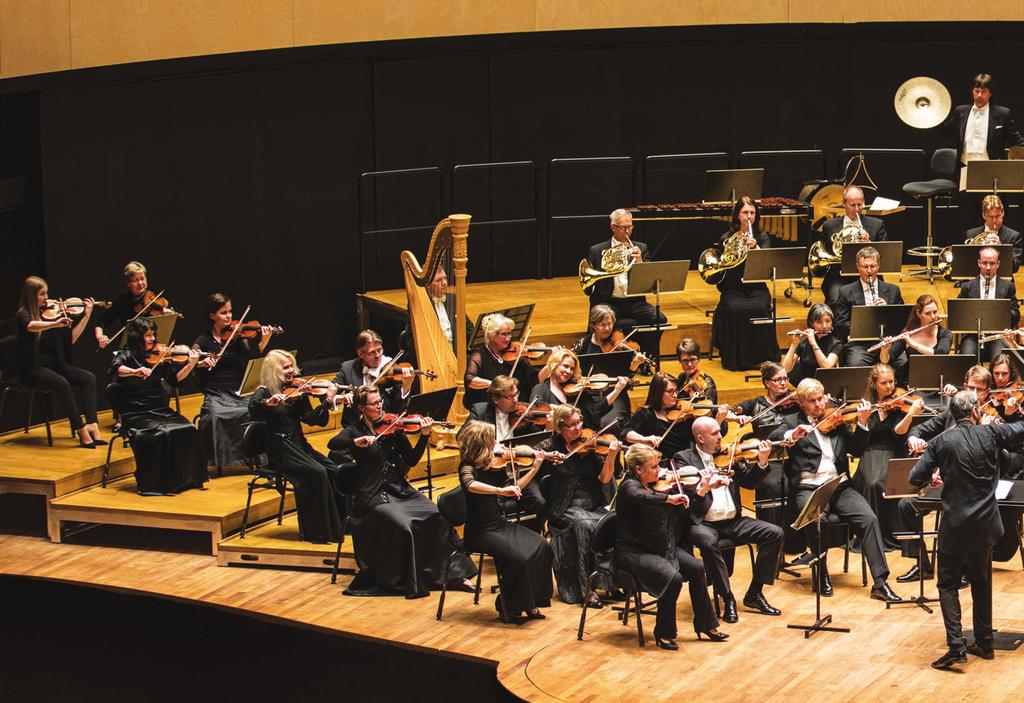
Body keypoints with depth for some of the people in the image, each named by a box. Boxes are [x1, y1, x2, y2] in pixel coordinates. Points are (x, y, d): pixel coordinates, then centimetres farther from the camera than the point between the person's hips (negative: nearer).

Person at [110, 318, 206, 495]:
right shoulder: (126, 356, -3)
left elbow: (175, 380, 9)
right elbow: (116, 369, -25)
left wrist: (190, 365, -7)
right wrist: (135, 371, -45)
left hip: (160, 411, 5)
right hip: (136, 414, -5)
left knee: (189, 430, -19)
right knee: (161, 434, -30)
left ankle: (187, 478, -8)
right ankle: (157, 483, -18)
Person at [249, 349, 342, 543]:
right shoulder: (264, 393, -2)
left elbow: (311, 419, 0)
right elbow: (253, 410, -24)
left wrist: (326, 402, -15)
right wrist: (267, 402, -43)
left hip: (300, 446, 5)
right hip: (280, 451, -5)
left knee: (333, 470, -17)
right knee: (316, 473, -26)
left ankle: (336, 525, -10)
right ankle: (317, 532, -19)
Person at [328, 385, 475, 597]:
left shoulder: (391, 427, 9)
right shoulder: (354, 431, 1)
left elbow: (411, 460, 4)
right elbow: (332, 444, -19)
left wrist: (424, 436, -9)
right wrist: (356, 443, -34)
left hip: (400, 490, 4)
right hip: (374, 496, -4)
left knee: (437, 516, -16)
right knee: (402, 525, -29)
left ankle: (456, 573, -7)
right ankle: (409, 582, -14)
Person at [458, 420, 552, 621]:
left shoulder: (494, 465, 7)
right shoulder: (468, 466, -14)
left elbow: (513, 488, 15)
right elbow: (470, 485, -37)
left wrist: (535, 468, 11)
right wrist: (501, 490, -44)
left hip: (499, 524, 8)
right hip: (480, 531, -8)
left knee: (541, 547, -9)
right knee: (517, 558, -26)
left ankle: (529, 603, 0)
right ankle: (509, 608, -4)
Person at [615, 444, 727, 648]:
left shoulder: (657, 484, 6)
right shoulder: (629, 486, -17)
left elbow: (679, 507, 9)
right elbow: (641, 497, -41)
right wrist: (669, 498, -44)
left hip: (657, 546, 8)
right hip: (632, 551, -8)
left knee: (696, 568, -3)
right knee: (673, 577, -26)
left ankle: (705, 625, 11)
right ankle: (664, 634, -9)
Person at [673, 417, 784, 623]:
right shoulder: (684, 458, 0)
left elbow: (748, 482, 12)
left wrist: (762, 462, -5)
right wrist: (702, 489, -35)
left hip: (732, 521, 5)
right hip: (702, 523, -5)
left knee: (775, 533, -11)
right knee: (708, 542, -38)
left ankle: (754, 593, -2)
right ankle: (728, 599, -22)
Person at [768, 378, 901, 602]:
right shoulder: (792, 422, 12)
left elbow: (857, 450, 9)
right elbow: (772, 440, -4)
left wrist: (862, 423, -5)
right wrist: (791, 436, -22)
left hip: (840, 486, 2)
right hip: (809, 488, -2)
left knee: (869, 518, -22)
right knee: (816, 520, -33)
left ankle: (880, 583, -21)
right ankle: (822, 574, -11)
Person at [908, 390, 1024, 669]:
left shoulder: (941, 443, -9)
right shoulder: (990, 434, -6)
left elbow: (915, 478, -10)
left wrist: (933, 475, 11)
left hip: (954, 526, -2)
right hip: (985, 525, 2)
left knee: (948, 584, 7)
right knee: (981, 582, 20)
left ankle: (956, 646, -7)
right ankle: (984, 643, 23)